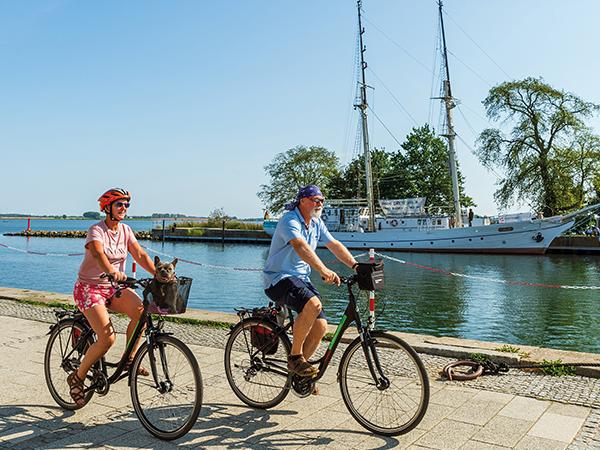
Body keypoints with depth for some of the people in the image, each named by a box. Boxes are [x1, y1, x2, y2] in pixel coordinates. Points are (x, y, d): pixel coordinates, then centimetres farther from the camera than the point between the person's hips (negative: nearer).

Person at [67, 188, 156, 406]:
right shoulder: (96, 230, -14)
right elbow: (97, 253, -34)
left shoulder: (125, 230, 5)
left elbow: (140, 255, -5)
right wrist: (112, 272, -54)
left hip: (114, 288, 6)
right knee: (107, 338, -21)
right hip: (90, 288, -5)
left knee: (140, 309, -25)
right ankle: (77, 377, 4)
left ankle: (130, 359, -6)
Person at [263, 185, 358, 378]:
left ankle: (298, 369, 16)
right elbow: (301, 246, -35)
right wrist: (324, 271, -49)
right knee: (313, 304, -33)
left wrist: (356, 265, -8)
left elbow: (335, 245, 6)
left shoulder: (316, 223, 10)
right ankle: (295, 356, -15)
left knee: (320, 326, -5)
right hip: (279, 279, -8)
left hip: (301, 278, 8)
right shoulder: (290, 220, -18)